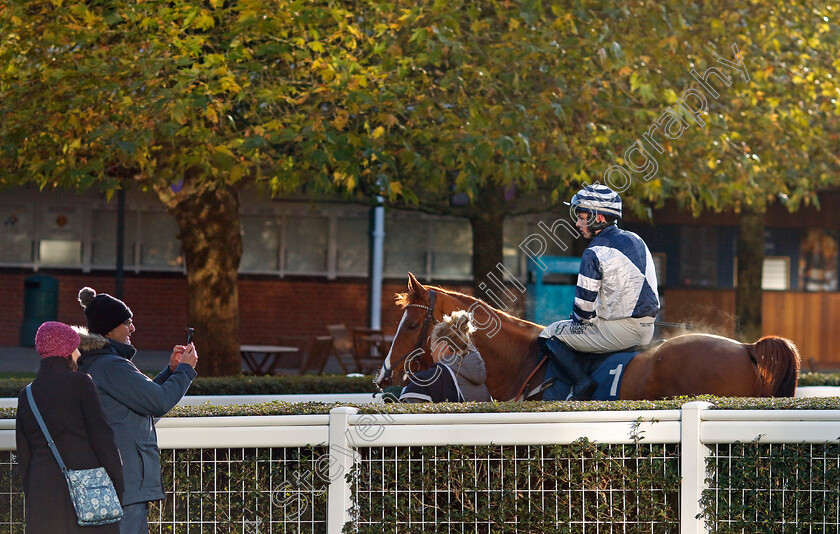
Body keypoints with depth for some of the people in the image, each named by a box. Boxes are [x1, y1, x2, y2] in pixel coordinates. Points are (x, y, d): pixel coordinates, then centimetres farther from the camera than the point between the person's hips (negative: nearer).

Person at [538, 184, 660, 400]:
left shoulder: (594, 253, -14)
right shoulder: (636, 241, 11)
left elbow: (584, 303, -13)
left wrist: (578, 320, 9)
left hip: (617, 330, -9)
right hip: (646, 330, 9)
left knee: (548, 336, 2)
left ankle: (581, 382, -12)